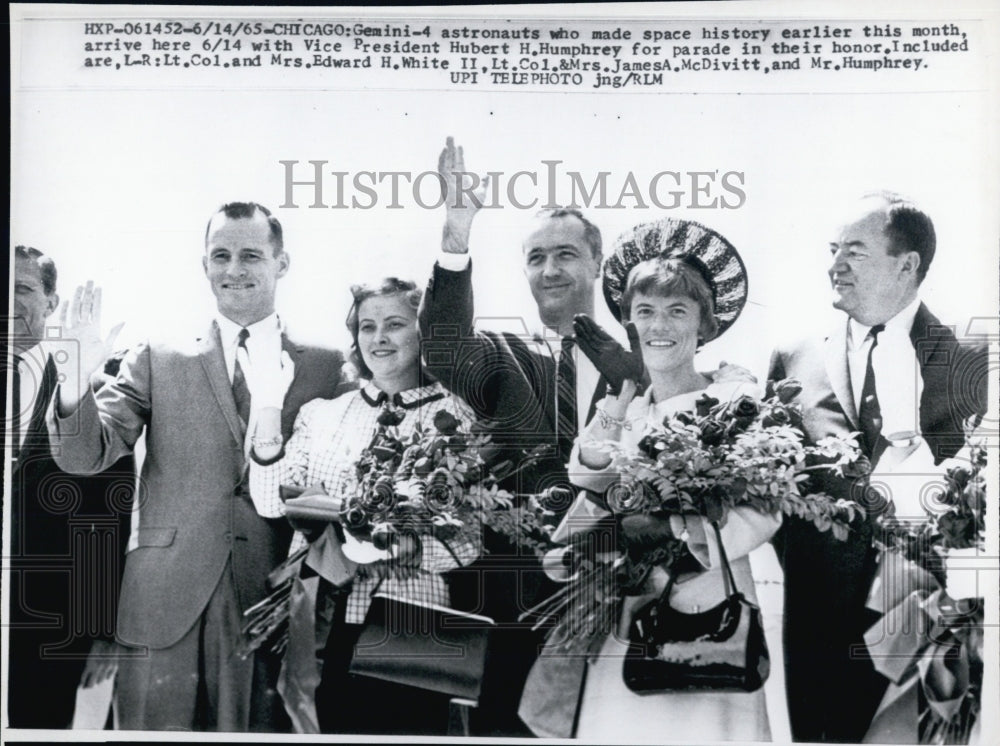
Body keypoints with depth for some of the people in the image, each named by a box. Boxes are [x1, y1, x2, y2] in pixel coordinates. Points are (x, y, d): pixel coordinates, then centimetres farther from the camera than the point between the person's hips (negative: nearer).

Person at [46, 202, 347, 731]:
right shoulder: (157, 360, 8)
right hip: (166, 602, 1)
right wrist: (76, 378, -19)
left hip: (278, 603, 0)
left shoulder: (327, 368, 7)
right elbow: (84, 457, 0)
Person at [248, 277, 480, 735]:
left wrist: (403, 546, -23)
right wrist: (267, 419, -13)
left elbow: (470, 539, -6)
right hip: (327, 619, 3)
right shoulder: (322, 414, 7)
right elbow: (273, 505, -2)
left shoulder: (452, 416, -2)